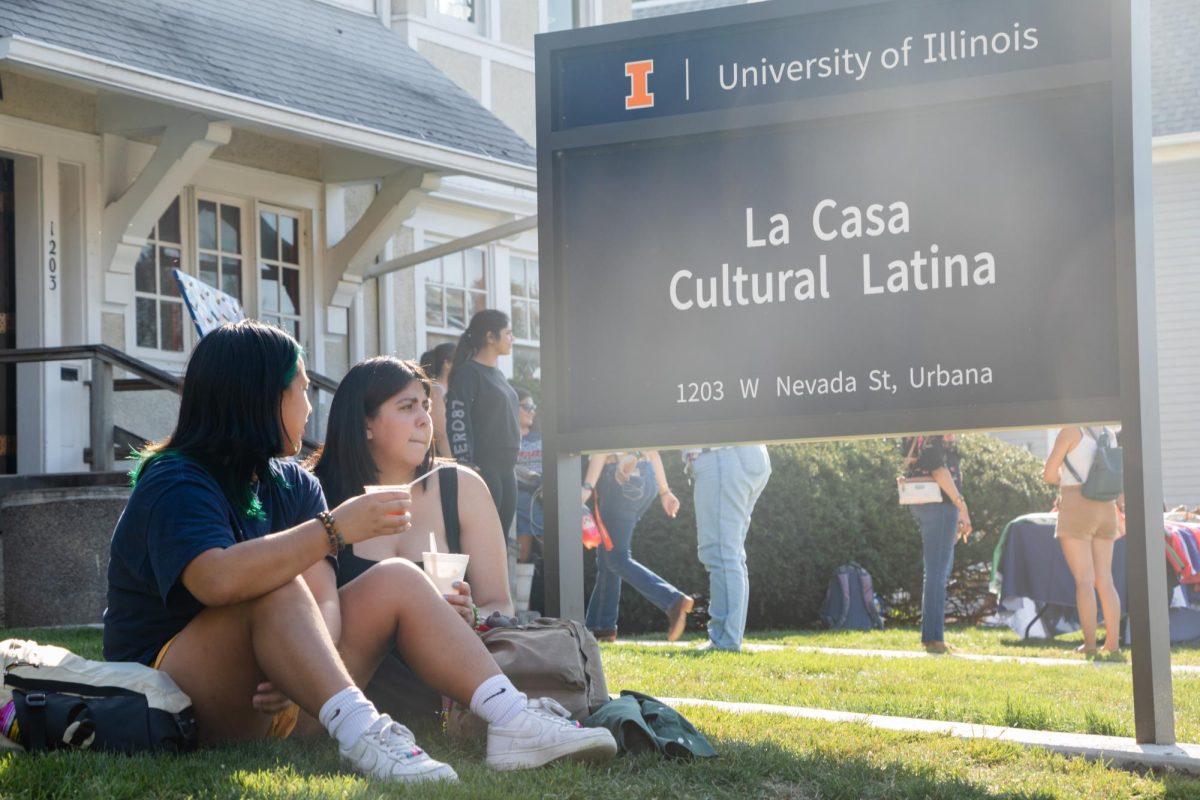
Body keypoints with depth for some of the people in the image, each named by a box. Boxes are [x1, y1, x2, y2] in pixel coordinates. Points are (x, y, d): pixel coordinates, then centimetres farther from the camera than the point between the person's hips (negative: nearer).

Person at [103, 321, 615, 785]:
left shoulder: (293, 485, 9)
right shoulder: (175, 484, -14)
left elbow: (322, 600, -6)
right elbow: (216, 581, -36)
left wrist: (301, 671, -27)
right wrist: (334, 529, -32)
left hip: (271, 698, 7)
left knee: (396, 582, -5)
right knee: (277, 584, -31)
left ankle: (512, 719, -21)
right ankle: (360, 733, -45)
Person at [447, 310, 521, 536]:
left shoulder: (498, 375, 19)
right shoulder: (467, 372, -7)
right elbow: (458, 422, -15)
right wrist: (466, 467, -21)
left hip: (506, 470, 9)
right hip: (482, 469, -9)